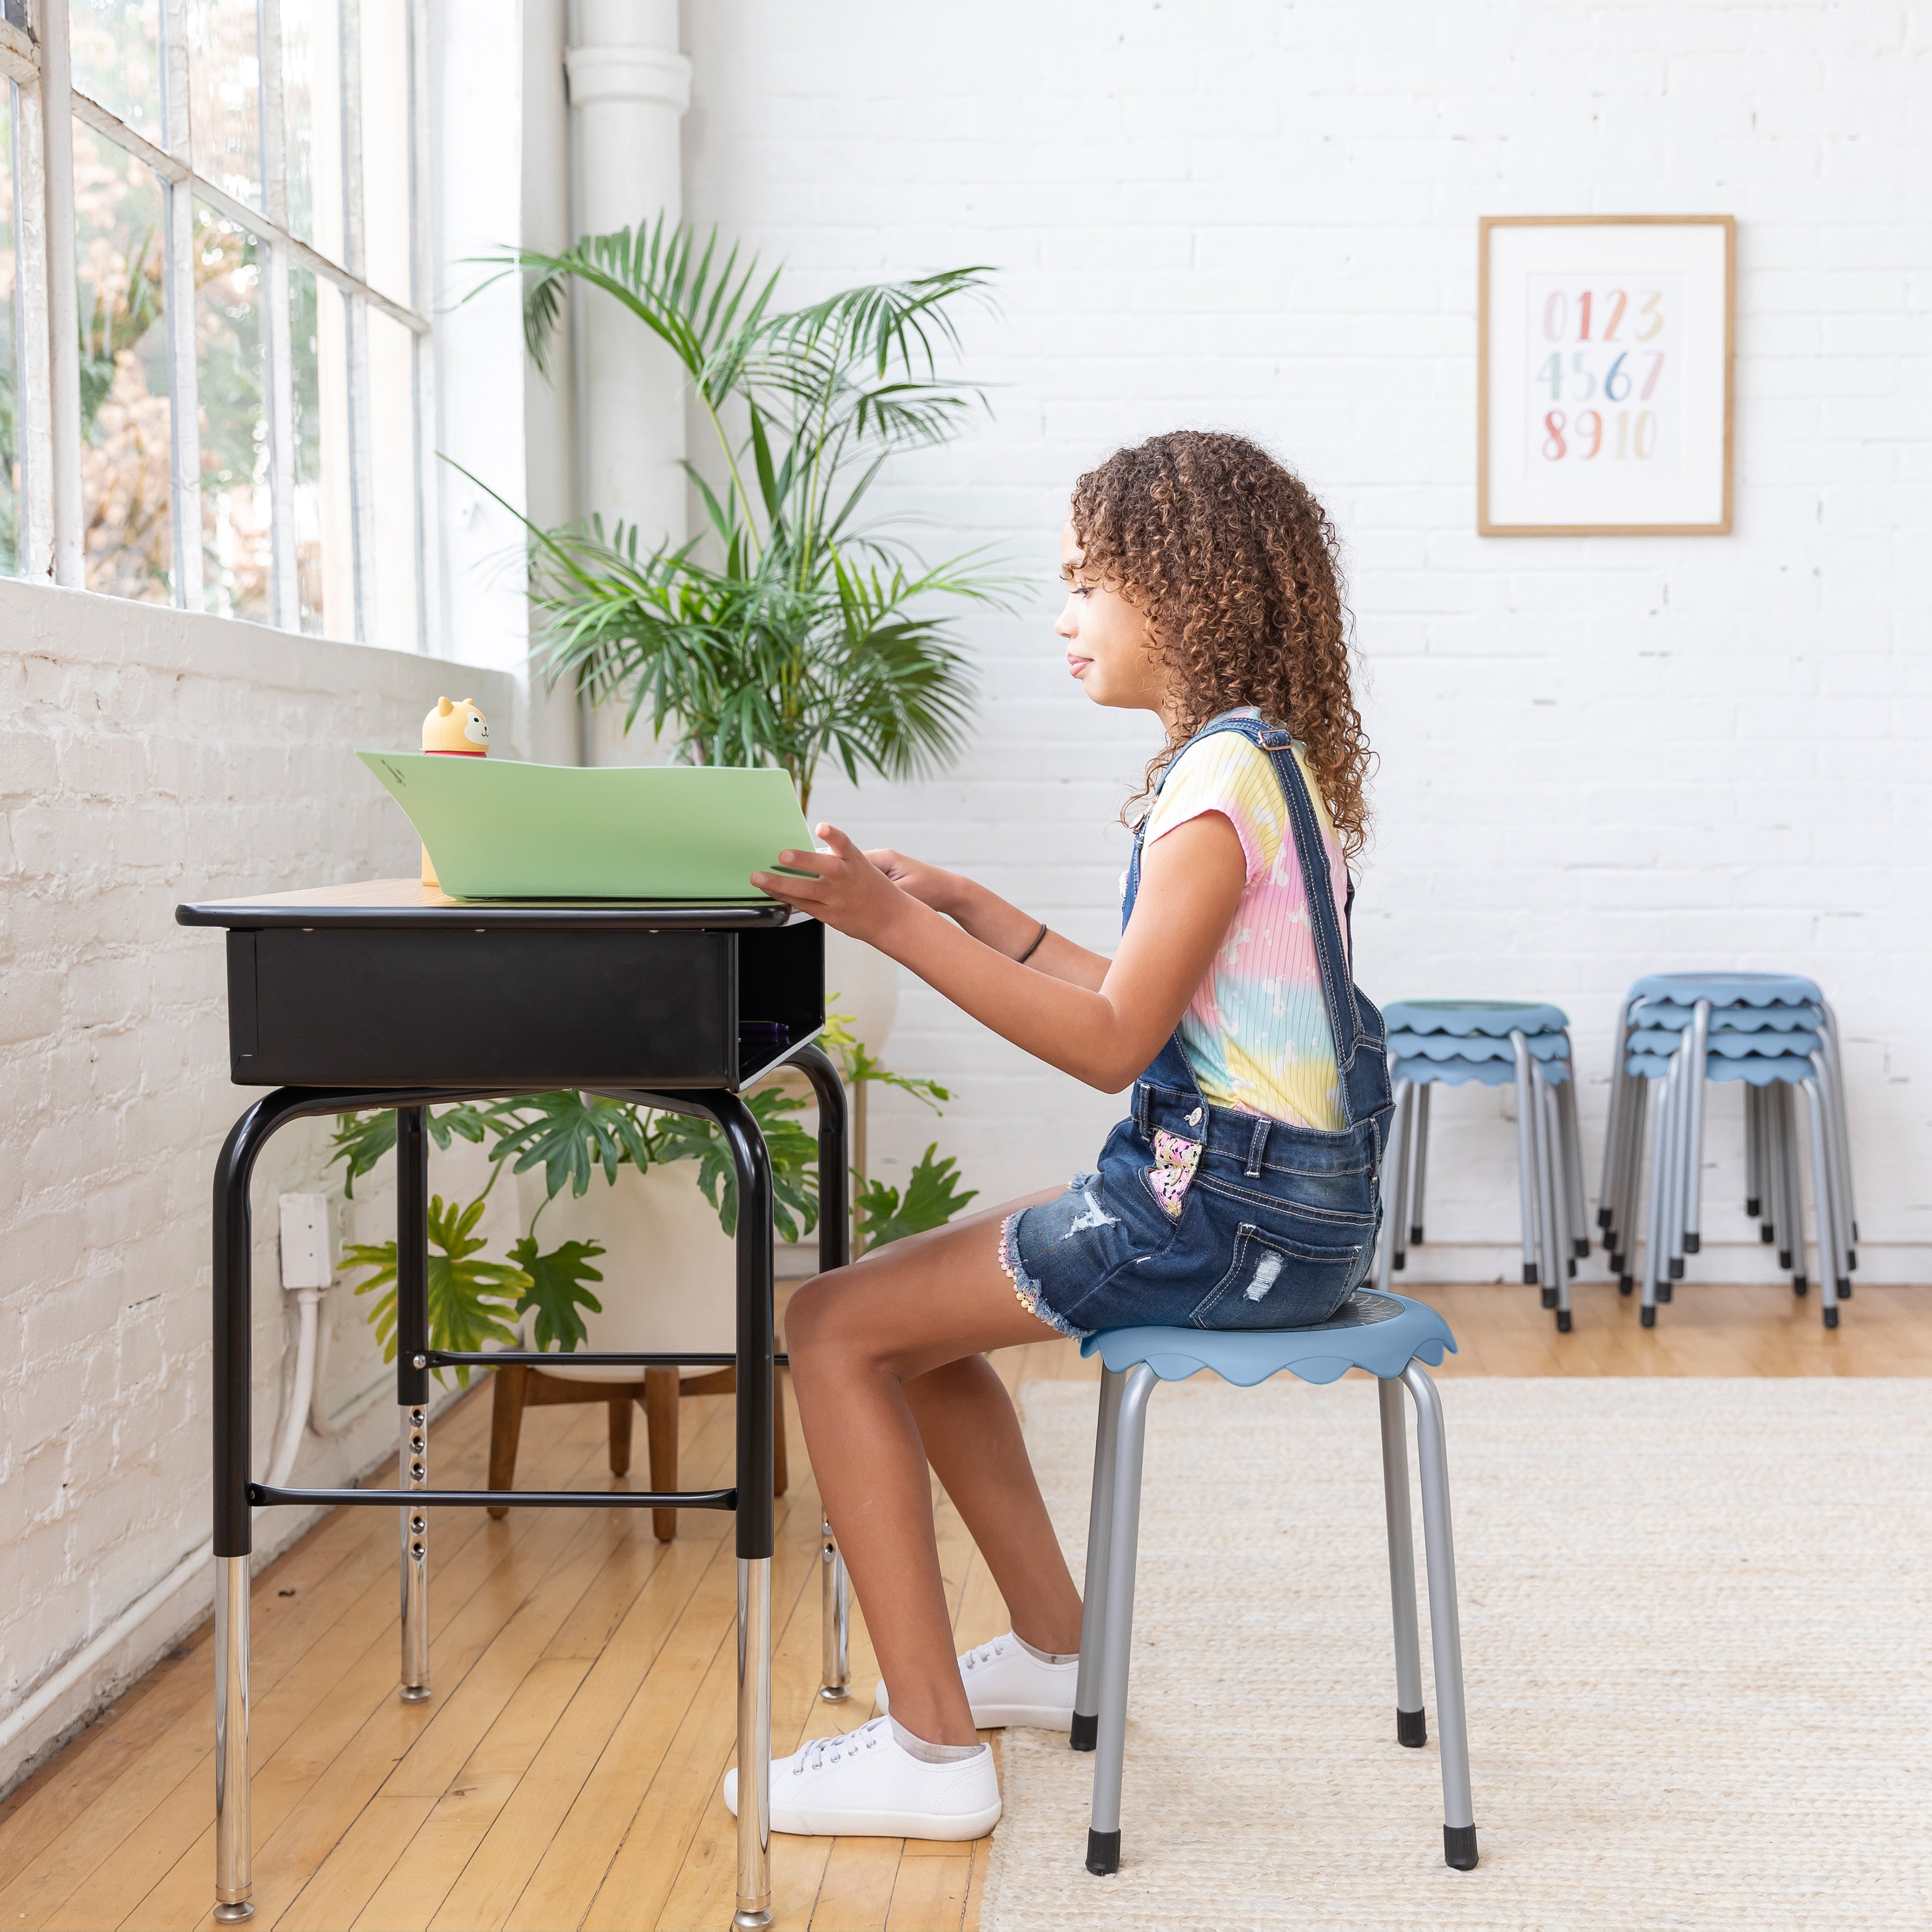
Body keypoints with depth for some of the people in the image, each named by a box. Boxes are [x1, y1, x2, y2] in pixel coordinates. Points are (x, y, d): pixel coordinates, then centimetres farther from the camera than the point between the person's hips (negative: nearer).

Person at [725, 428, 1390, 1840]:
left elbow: (1111, 1042, -22)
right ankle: (1056, 1651, 30)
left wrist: (900, 929, -23)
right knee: (916, 1312, 23)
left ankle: (933, 1751, -6)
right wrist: (972, 911, 15)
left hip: (1226, 1215, -10)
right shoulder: (1267, 760, 13)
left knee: (836, 1329, -7)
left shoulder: (1220, 777, -18)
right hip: (1282, 1195, 10)